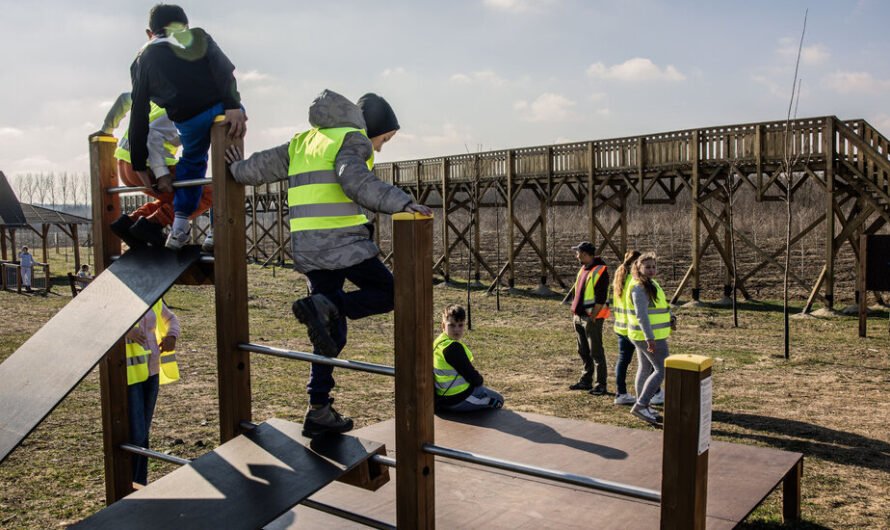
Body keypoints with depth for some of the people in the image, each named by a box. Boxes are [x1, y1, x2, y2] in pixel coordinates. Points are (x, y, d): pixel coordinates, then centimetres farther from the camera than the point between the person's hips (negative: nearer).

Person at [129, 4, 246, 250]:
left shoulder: (143, 59, 22)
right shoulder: (199, 37, 22)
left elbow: (139, 117, 19)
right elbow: (224, 70, -2)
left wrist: (139, 165, 22)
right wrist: (233, 105, -15)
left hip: (189, 120, 1)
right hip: (228, 111, 0)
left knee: (192, 161, 30)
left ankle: (180, 224, 22)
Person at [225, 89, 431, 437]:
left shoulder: (304, 142, 22)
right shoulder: (352, 139, -1)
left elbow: (262, 167, 23)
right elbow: (357, 182, -21)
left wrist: (237, 169, 44)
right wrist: (401, 202, -30)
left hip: (308, 249, 8)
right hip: (343, 243, -8)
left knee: (332, 335, 12)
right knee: (389, 293, 6)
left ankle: (319, 412, 12)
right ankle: (323, 307, -15)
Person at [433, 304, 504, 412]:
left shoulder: (439, 342, 3)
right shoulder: (454, 348, -28)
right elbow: (472, 377, -21)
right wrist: (480, 380, 0)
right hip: (458, 399, -9)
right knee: (498, 400, 12)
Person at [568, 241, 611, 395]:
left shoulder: (600, 271, -15)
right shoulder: (583, 270, 13)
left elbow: (601, 299, -18)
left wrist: (591, 318, -19)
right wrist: (574, 313, 16)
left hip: (592, 318, -9)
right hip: (579, 317, 9)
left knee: (596, 352, -4)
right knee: (583, 351, 15)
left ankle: (601, 385, 3)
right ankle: (586, 381, 26)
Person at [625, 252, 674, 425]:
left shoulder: (650, 284, 14)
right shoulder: (640, 288, -19)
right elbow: (641, 315, -26)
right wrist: (650, 338, -31)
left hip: (646, 336, 10)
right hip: (650, 336, -10)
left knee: (645, 369, 15)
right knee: (662, 370, -9)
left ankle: (643, 407, 23)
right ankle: (640, 405, -12)